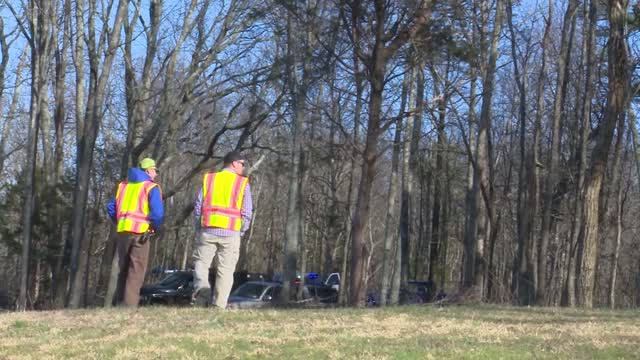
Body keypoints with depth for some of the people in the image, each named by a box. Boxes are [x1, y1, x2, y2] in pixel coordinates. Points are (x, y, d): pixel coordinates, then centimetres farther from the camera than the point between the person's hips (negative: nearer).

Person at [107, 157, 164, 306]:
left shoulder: (123, 185, 17)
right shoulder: (151, 187, -3)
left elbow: (111, 207, 14)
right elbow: (158, 212, -15)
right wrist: (154, 228, 1)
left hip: (123, 231, 6)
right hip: (141, 232, -6)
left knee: (123, 270, 16)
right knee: (136, 272, -4)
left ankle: (120, 303, 17)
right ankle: (130, 305, -12)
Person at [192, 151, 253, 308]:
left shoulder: (208, 179, 9)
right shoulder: (243, 183, 1)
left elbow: (198, 208, 7)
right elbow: (247, 213, -2)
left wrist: (199, 230, 14)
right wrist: (240, 233, 10)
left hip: (208, 231, 2)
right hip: (231, 233, -1)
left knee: (200, 262, 12)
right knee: (225, 270, 5)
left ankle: (201, 287, -14)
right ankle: (219, 306, 2)